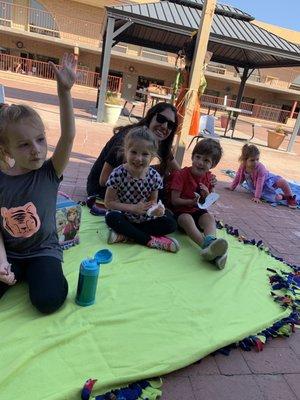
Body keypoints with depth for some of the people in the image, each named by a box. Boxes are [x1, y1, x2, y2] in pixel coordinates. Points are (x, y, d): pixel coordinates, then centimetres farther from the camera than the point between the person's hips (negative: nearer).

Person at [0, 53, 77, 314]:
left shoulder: (49, 173, -12)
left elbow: (68, 136, -27)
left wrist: (64, 91, -37)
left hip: (44, 250, -1)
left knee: (49, 299, -21)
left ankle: (36, 273, 10)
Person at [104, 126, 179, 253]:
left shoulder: (154, 177, -10)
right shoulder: (118, 174, -18)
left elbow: (153, 201, 1)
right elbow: (108, 202, -14)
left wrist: (157, 209, -24)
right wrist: (134, 208, -23)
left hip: (145, 219, 3)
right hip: (124, 217, -3)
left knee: (171, 224, -13)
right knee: (111, 217, -33)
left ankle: (125, 234, -20)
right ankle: (150, 240, -23)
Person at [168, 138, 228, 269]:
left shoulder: (209, 178, 4)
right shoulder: (181, 175, -11)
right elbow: (174, 200, -13)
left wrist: (207, 195, -11)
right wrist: (192, 201, -28)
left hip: (198, 210, 4)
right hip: (180, 210, -4)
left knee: (210, 217, -26)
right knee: (187, 219, -35)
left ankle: (210, 240, -57)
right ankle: (207, 246, -61)